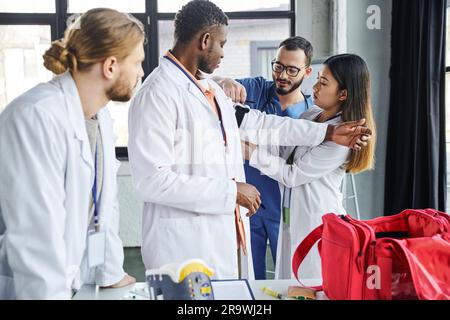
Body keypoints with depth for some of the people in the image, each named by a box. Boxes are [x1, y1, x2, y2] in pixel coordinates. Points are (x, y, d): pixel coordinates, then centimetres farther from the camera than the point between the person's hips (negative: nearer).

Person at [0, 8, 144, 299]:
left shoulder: (101, 116, 3)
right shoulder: (37, 116, -24)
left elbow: (104, 203, 7)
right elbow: (37, 233, -27)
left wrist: (112, 273, 7)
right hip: (26, 288, -8)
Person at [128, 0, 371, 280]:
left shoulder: (209, 87, 13)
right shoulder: (157, 94, -16)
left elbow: (255, 123, 19)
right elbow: (152, 180, -21)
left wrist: (328, 133, 21)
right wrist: (231, 191, -17)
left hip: (225, 233, 9)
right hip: (185, 245, -8)